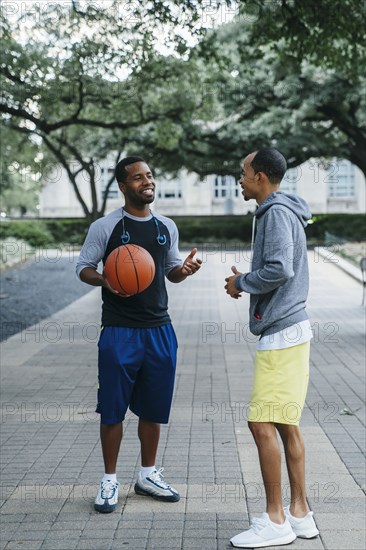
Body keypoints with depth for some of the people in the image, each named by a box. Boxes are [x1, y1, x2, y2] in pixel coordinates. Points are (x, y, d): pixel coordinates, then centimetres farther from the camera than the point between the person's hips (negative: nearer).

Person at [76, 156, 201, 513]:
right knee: (113, 409, 1)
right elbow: (83, 268, -1)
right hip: (119, 331, -4)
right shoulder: (105, 227, -4)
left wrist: (184, 270, -5)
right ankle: (110, 480, 15)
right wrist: (104, 280, -22)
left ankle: (148, 475, 27)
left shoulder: (166, 227, 10)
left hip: (159, 329, 4)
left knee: (153, 407, 11)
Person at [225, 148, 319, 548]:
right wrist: (246, 283, 9)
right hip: (289, 328, 10)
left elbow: (279, 270, -23)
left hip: (280, 334, -10)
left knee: (262, 423, -7)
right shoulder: (284, 213, 18)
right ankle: (299, 513, 18)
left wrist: (241, 282, -8)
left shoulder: (277, 213, -12)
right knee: (285, 424, 12)